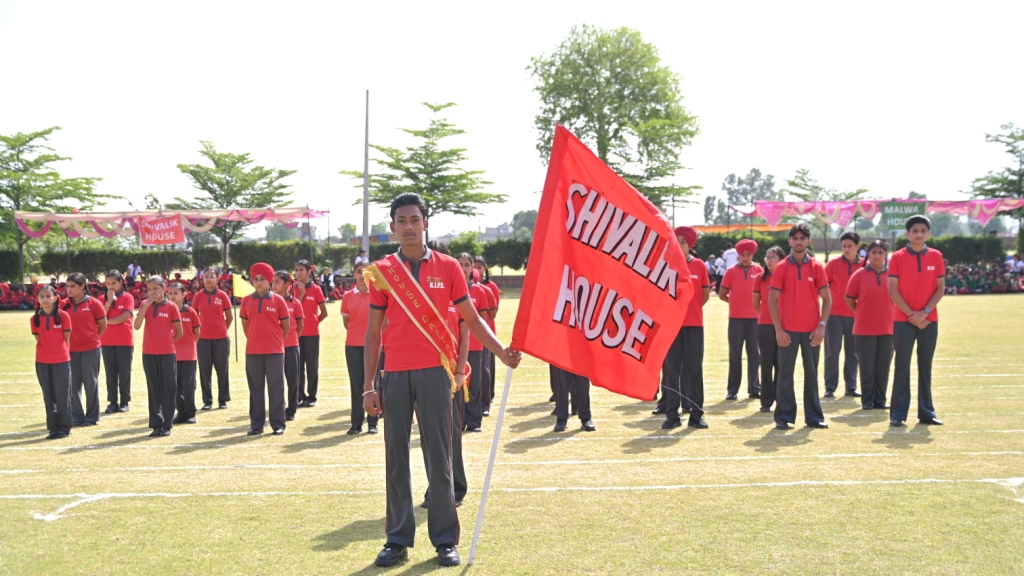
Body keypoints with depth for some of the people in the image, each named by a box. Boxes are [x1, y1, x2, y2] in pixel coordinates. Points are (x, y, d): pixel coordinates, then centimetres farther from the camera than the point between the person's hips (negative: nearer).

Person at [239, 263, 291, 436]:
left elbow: (286, 325, 5)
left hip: (275, 351, -2)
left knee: (276, 388, 2)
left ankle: (278, 424, 8)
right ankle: (256, 424, 15)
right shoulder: (246, 301, 4)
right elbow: (245, 323, 14)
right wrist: (254, 339, 12)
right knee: (255, 389, 8)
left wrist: (277, 341, 8)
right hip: (252, 351, 2)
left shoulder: (278, 300, -1)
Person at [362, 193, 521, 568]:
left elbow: (471, 318, 7)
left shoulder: (447, 267, 4)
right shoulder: (382, 271, 6)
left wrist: (501, 352, -9)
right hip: (395, 375, 1)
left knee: (438, 457, 2)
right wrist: (368, 387, 1)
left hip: (434, 372, -1)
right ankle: (398, 540, 15)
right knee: (396, 459, 6)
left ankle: (446, 540, 10)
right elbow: (373, 331, 7)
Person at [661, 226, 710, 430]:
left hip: (694, 324, 0)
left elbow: (705, 294, 11)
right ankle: (672, 415, 7)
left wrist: (691, 308, 9)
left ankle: (696, 414, 9)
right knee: (672, 369, 3)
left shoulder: (699, 265, 3)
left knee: (695, 369, 4)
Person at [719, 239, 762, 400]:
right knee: (735, 354, 3)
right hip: (736, 318, -1)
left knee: (754, 354, 5)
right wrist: (735, 302, 5)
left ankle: (754, 389, 11)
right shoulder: (731, 271, 2)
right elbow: (722, 295, 6)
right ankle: (732, 390, 6)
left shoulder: (759, 270, 4)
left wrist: (757, 304, -2)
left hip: (754, 317, 1)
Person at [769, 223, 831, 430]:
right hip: (788, 329, -1)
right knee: (785, 374, 1)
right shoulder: (781, 268, 0)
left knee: (812, 373, 8)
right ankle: (784, 416, 8)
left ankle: (814, 416, 15)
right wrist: (778, 329, -8)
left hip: (812, 330, 1)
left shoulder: (817, 267, 4)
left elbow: (827, 298, 5)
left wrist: (822, 325, -6)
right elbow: (772, 300, -1)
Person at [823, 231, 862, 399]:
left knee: (853, 352, 7)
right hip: (834, 313, -1)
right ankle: (830, 387, 5)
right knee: (832, 352, 0)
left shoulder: (865, 265, 3)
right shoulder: (833, 264, 1)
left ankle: (851, 387, 15)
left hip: (856, 314, 1)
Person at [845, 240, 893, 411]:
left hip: (887, 328, 2)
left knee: (883, 366, 7)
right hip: (864, 328, -2)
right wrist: (862, 314, 6)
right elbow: (849, 299, 3)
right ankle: (867, 401, 11)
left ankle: (880, 400, 17)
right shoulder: (860, 274, -2)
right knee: (867, 366, 3)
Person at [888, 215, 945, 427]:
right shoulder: (898, 257, -2)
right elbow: (893, 290, -6)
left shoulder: (936, 256, 5)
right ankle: (898, 413, 2)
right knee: (902, 367, -1)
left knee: (925, 367, 8)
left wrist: (924, 312, -9)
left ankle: (926, 412, 14)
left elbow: (940, 288, 3)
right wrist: (911, 314, -11)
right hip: (903, 320, -2)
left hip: (929, 320, 2)